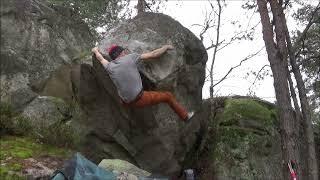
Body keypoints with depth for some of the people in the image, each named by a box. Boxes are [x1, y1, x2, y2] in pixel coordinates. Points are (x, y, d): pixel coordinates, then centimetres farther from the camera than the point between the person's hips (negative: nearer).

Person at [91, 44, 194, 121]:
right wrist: (166, 47, 13)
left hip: (126, 103, 5)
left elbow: (100, 58, 26)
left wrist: (95, 51, 48)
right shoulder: (130, 58, -9)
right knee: (168, 96, 14)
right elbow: (153, 55, -4)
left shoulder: (109, 67, 2)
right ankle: (185, 116, 30)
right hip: (140, 100, -4)